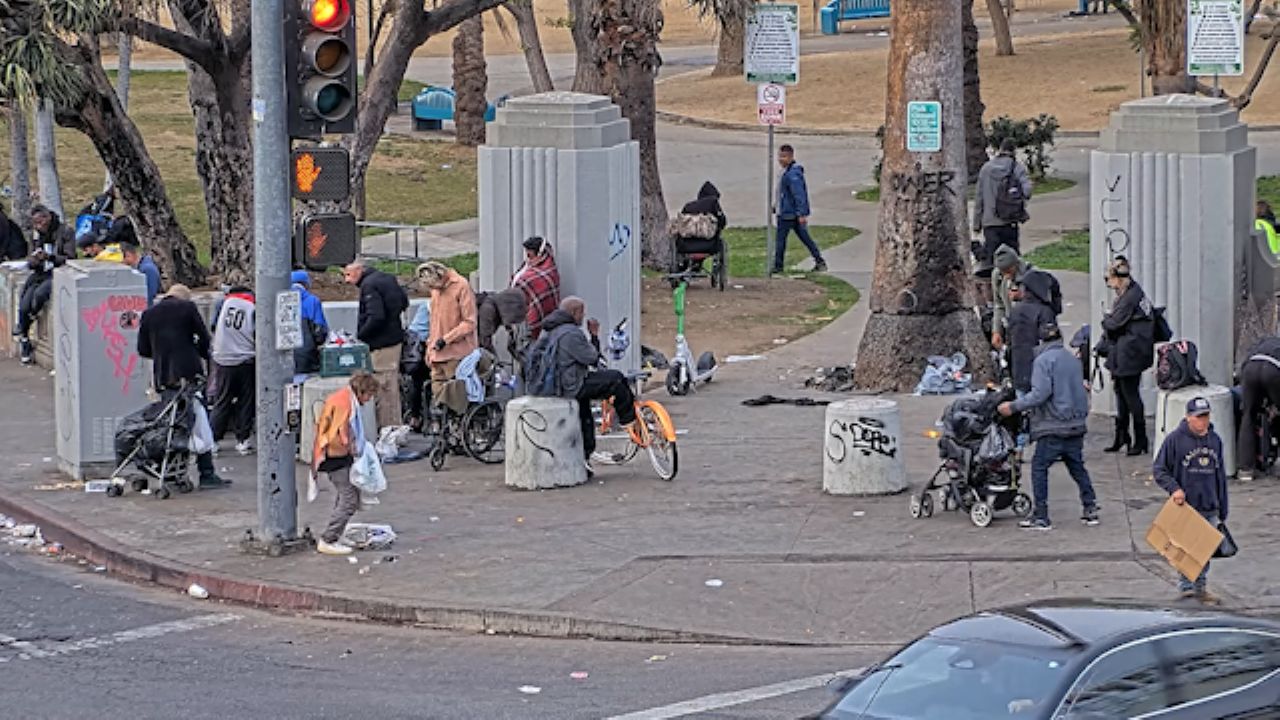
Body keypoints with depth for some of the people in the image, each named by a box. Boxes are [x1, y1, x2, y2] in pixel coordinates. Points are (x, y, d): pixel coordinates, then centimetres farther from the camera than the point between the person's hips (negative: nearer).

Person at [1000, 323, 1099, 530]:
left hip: (1053, 427, -7)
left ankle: (1041, 517, -1)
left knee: (1039, 467, 1)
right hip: (1076, 425, 7)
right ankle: (1090, 508, 19)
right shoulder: (1072, 359, 12)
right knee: (1077, 467, 18)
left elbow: (1040, 393, -20)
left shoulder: (1044, 360, -11)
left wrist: (1014, 407, -14)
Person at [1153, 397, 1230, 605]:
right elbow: (1159, 469, -2)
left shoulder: (1215, 441, 9)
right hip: (1185, 505, -5)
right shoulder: (1175, 439, -6)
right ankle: (1186, 586, 3)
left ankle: (1201, 586, 20)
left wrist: (1223, 510, 17)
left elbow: (1220, 476, 17)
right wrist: (1174, 488, -18)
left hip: (1209, 508, 5)